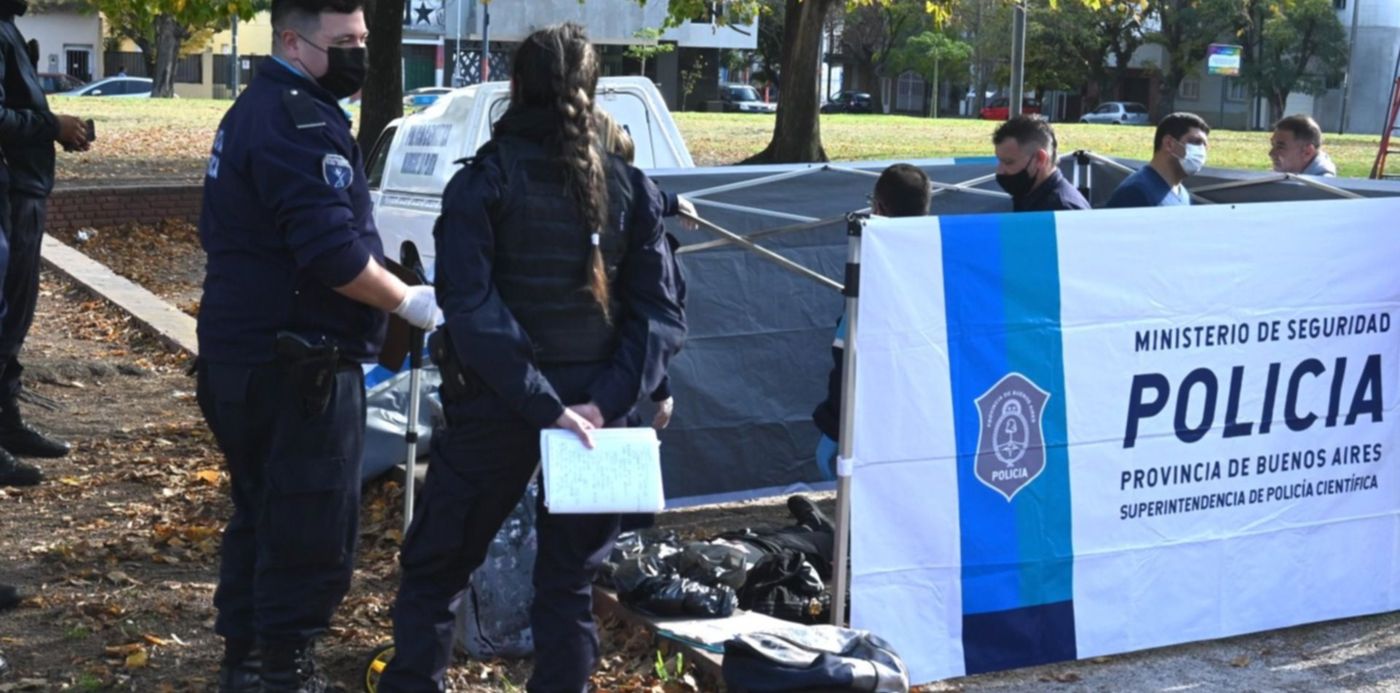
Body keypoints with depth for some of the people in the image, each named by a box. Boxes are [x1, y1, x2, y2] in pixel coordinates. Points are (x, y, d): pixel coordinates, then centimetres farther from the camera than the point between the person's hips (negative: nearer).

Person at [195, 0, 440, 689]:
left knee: (261, 518, 19)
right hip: (297, 368, -11)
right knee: (313, 533, -3)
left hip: (242, 355, 11)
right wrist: (410, 301, -13)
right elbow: (335, 253, -26)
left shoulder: (253, 112, 16)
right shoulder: (301, 121, -17)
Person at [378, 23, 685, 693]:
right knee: (569, 583, 14)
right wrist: (608, 401, -10)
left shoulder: (481, 183, -7)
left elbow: (471, 313, -18)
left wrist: (541, 404, -17)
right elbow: (661, 316, -4)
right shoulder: (629, 187, 2)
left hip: (496, 407, -2)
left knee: (433, 568, 12)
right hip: (591, 411, 3)